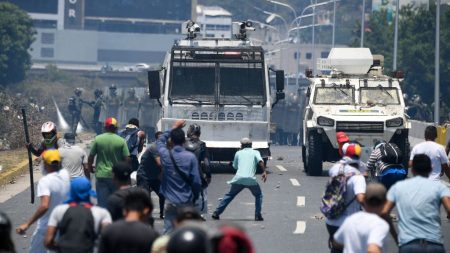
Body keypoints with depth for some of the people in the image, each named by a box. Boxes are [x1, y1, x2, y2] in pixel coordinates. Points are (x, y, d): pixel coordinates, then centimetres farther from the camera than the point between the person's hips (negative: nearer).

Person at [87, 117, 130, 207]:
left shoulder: (98, 139, -3)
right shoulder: (121, 141, -4)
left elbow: (90, 157, 0)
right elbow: (127, 159, -5)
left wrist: (90, 167, 19)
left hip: (102, 175, 0)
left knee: (102, 203, 2)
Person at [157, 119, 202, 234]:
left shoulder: (166, 155, -5)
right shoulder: (191, 157, -9)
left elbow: (160, 140, 18)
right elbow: (196, 181, -7)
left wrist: (173, 128, 21)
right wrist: (195, 197, 8)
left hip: (170, 202, 1)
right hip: (187, 202, -1)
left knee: (168, 231, 1)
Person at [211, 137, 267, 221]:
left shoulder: (238, 153, 20)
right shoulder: (255, 152, 16)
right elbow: (260, 161, -4)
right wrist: (264, 172, -9)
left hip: (238, 178, 2)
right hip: (251, 179, -2)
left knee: (229, 195, 17)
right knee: (258, 195, 20)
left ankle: (216, 213, 11)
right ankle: (258, 215, 8)